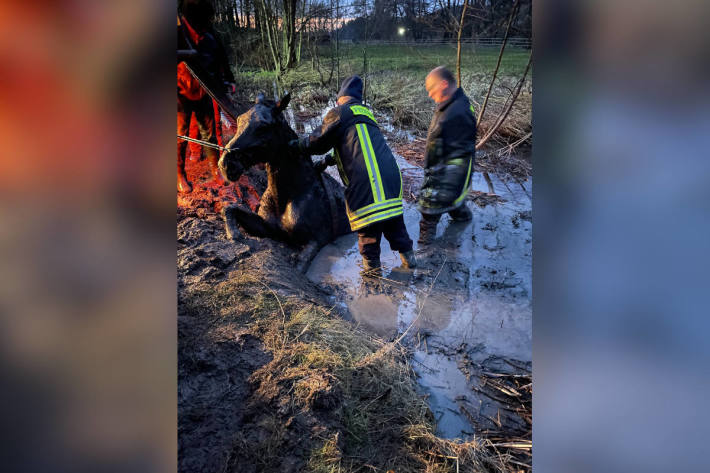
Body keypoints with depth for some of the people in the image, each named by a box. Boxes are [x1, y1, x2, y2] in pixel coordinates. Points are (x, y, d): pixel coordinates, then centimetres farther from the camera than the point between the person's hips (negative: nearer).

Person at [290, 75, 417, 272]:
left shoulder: (338, 113, 5)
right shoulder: (367, 114, 29)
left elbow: (320, 141, 7)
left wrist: (297, 144, 25)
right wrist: (328, 161, 41)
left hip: (364, 178, -7)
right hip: (391, 174, 7)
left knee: (368, 227, 3)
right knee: (393, 218, 19)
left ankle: (371, 266, 11)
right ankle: (408, 256, 27)